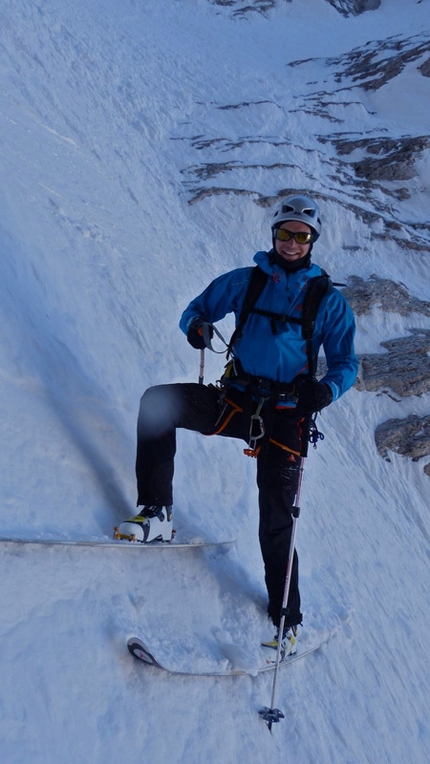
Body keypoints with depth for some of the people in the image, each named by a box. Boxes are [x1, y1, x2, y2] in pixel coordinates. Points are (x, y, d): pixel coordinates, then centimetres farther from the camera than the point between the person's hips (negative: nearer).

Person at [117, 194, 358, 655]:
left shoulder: (329, 301, 3)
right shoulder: (245, 280, 8)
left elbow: (346, 363, 3)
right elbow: (197, 309, 12)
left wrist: (327, 389, -21)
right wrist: (197, 326, -14)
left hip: (284, 417, -2)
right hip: (234, 400, 2)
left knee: (277, 524, -2)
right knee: (157, 401, -22)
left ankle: (286, 618, 18)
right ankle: (156, 513, -17)